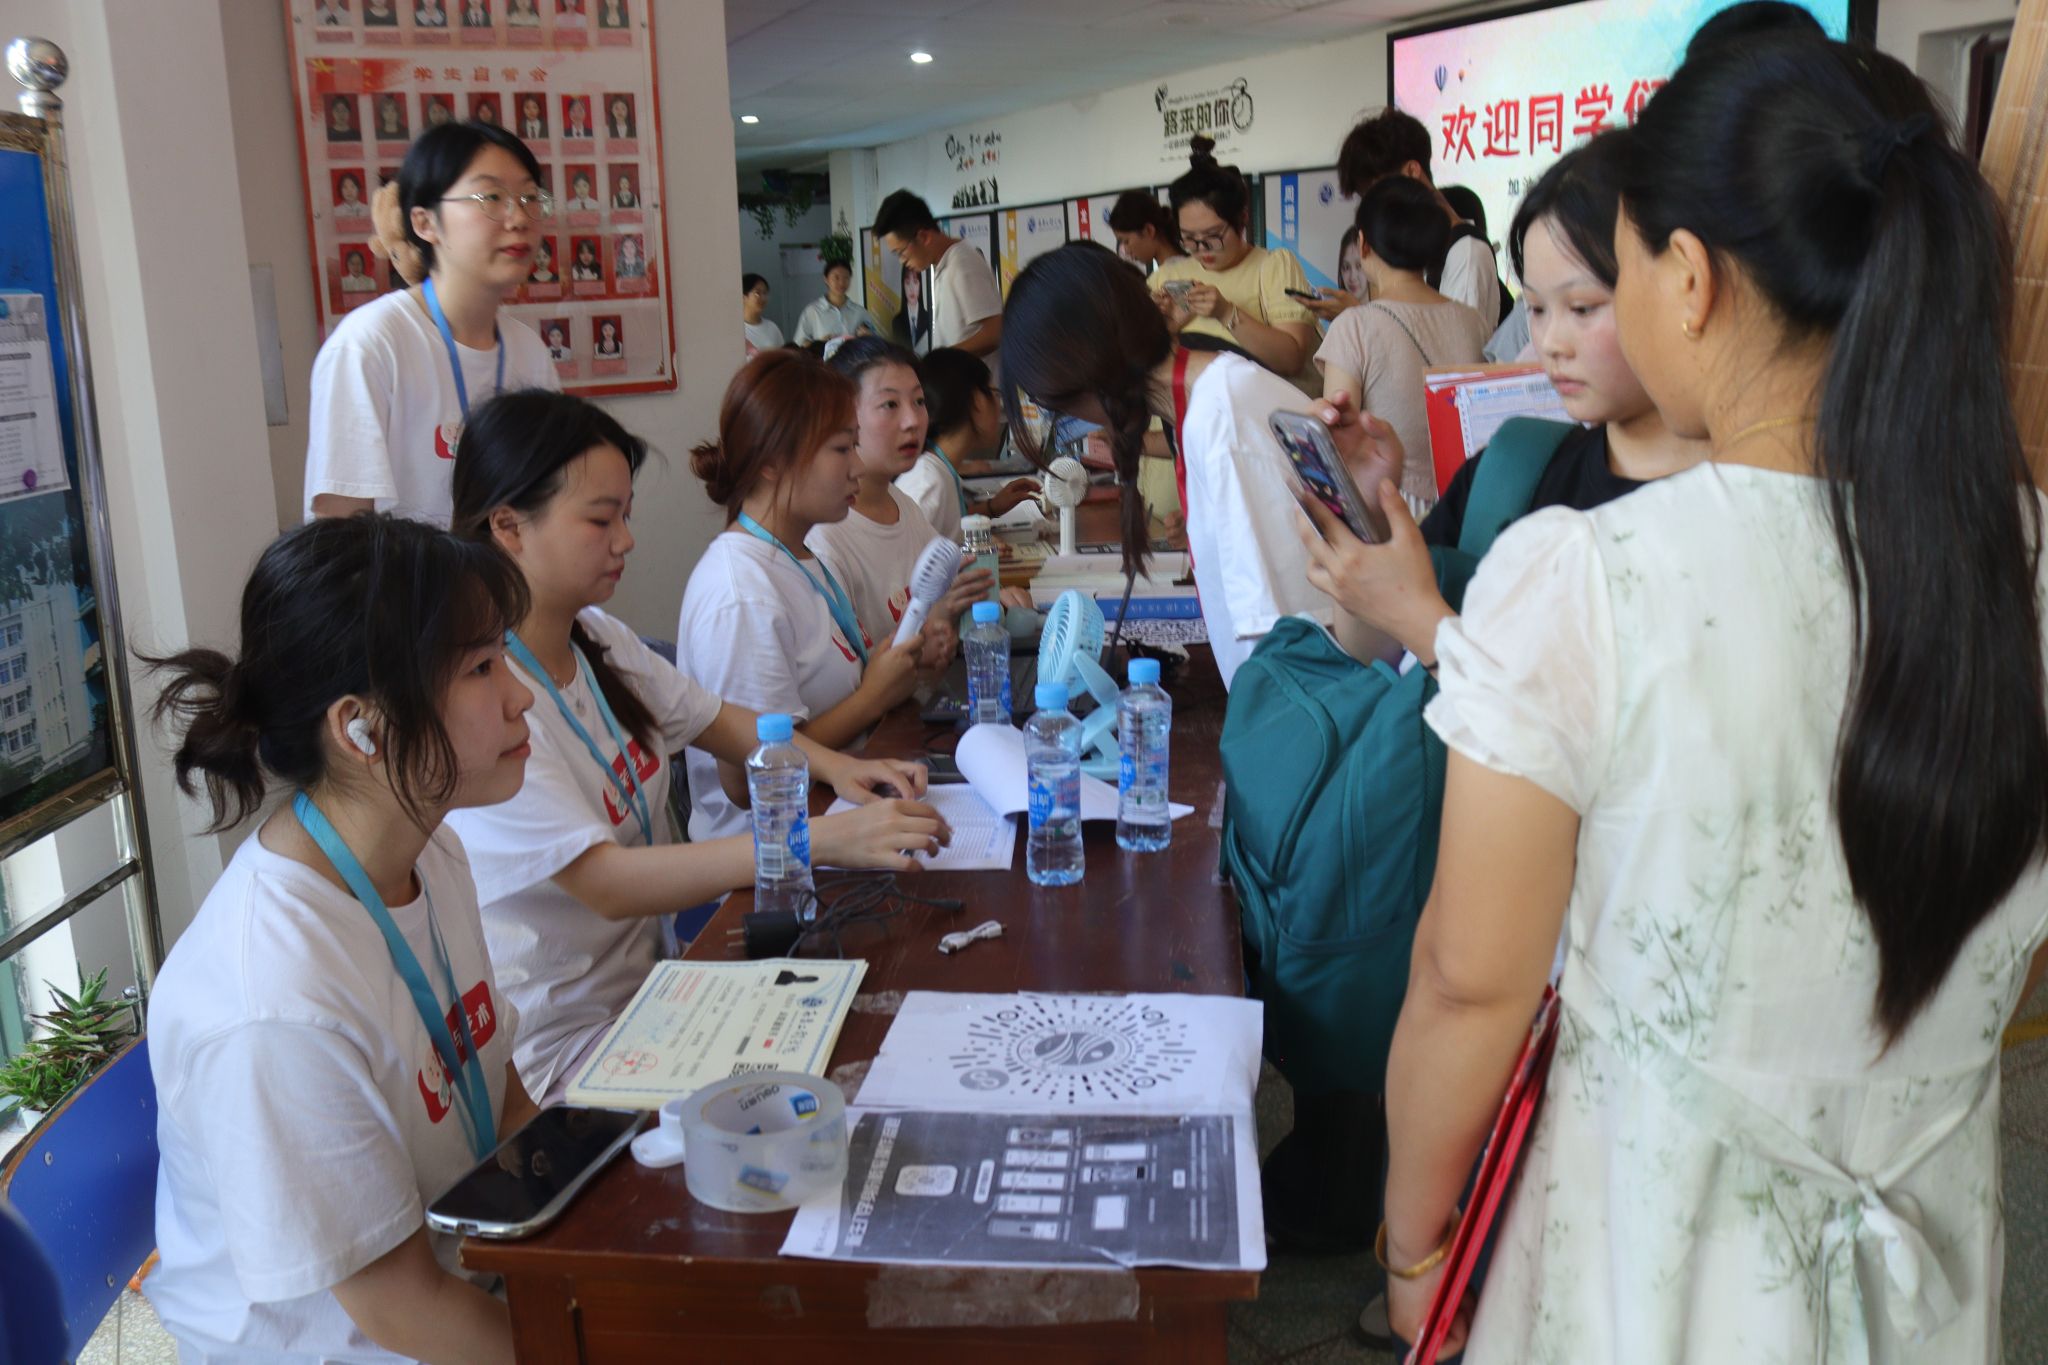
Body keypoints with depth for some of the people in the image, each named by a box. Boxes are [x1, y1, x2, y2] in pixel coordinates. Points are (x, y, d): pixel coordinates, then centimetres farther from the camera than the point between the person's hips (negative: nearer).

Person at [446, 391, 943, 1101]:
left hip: (655, 974, 8)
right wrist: (822, 840, -36)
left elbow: (715, 720, 17)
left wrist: (835, 765, -3)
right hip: (570, 1048, -8)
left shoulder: (600, 639, 3)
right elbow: (608, 884, -30)